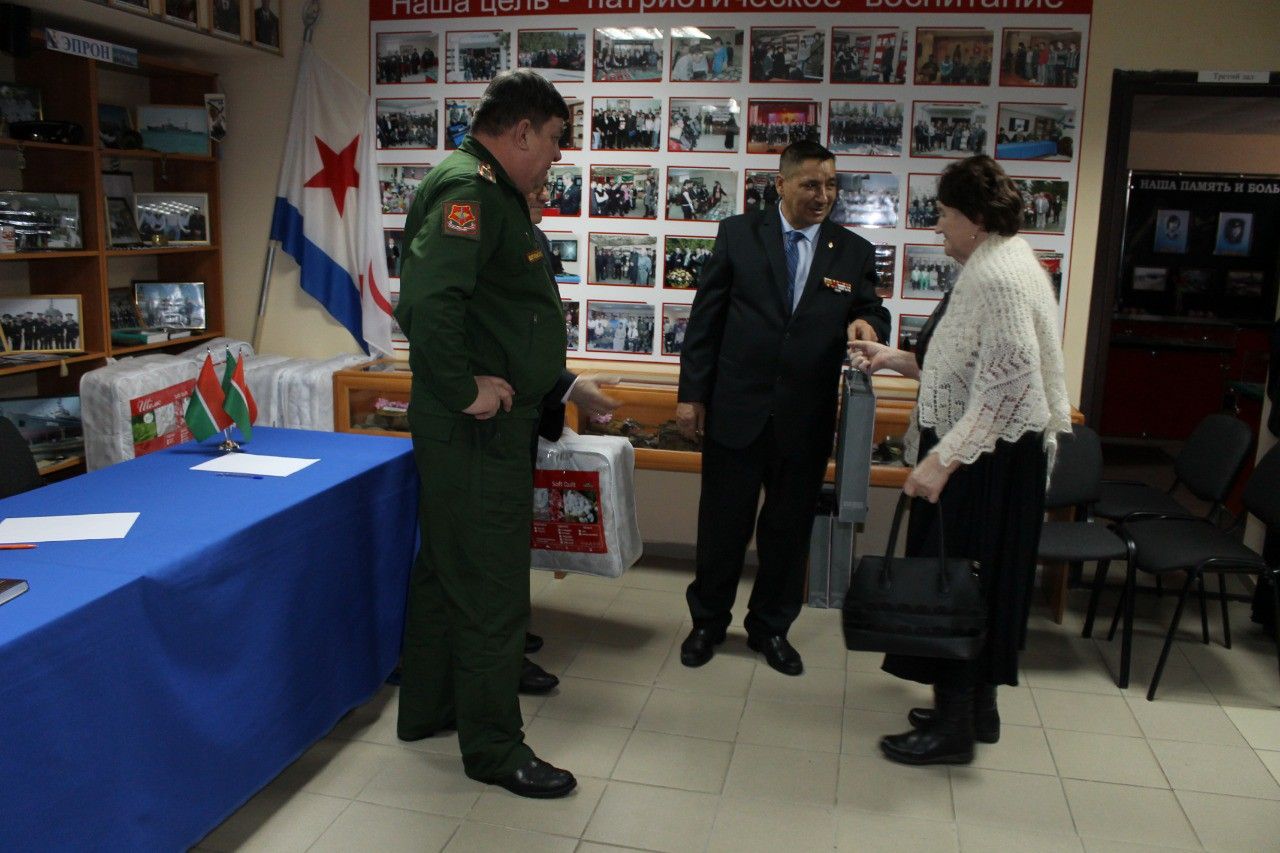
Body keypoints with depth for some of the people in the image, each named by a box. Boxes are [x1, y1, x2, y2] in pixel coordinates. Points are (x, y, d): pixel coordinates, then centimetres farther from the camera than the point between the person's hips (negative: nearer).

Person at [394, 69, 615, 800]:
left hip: (494, 427, 11)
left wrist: (559, 384, 20)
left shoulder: (496, 193, 15)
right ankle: (494, 746, 16)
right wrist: (465, 392, -24)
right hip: (475, 431, -11)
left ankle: (427, 709, 37)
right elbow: (428, 300, -33)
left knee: (448, 569, 20)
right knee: (492, 588, 0)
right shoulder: (468, 189, -18)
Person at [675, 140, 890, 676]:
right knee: (722, 524, 10)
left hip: (806, 420, 2)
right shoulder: (738, 234, 0)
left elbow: (874, 313, 9)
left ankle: (771, 627, 32)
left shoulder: (854, 252, 4)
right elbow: (705, 317, 0)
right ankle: (708, 621, 30)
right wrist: (691, 394, -3)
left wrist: (866, 325, -17)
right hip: (735, 410, -1)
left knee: (790, 528, 13)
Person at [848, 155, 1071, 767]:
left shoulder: (998, 276, -20)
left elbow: (1006, 382, -27)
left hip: (986, 458, -11)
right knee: (974, 581, 17)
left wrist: (943, 459, -28)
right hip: (982, 453, 11)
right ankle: (976, 708, 31)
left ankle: (954, 727, 12)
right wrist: (894, 359, 14)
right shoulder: (992, 265, 13)